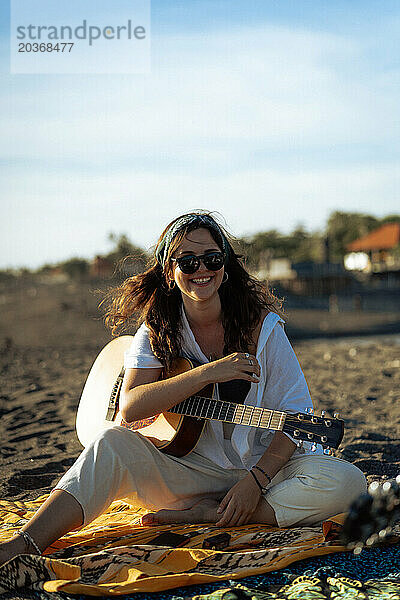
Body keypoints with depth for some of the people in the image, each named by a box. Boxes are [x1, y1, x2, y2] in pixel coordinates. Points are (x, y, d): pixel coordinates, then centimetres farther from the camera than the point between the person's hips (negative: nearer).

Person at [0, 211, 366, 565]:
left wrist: (256, 479, -22)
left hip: (264, 463, 0)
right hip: (191, 469, 1)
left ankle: (208, 515, -24)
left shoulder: (262, 325, -4)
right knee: (111, 444, -24)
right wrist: (207, 373, -24)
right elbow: (129, 408, -15)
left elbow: (295, 416, -7)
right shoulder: (158, 331, 1)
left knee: (345, 483, -28)